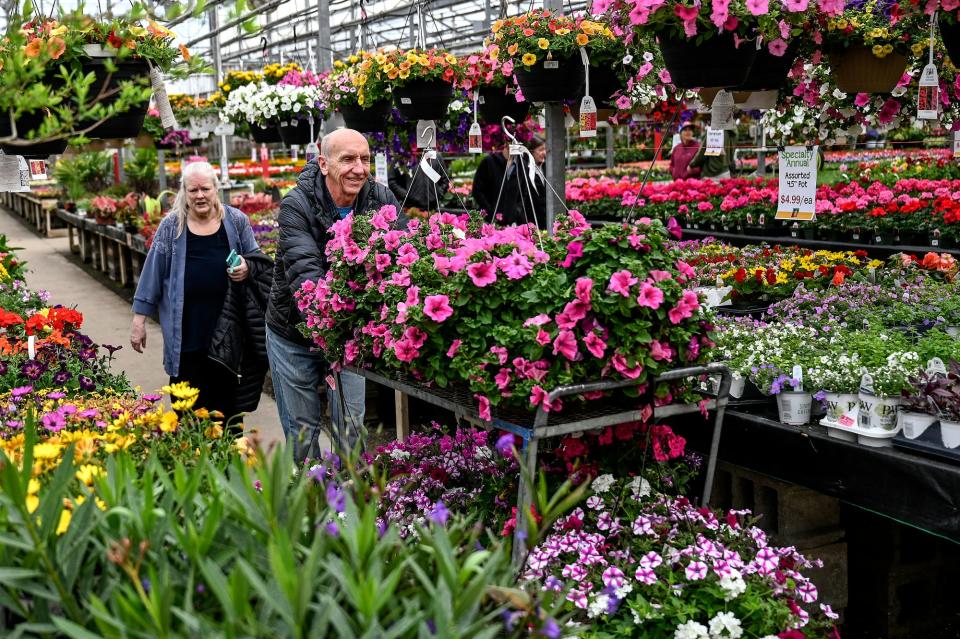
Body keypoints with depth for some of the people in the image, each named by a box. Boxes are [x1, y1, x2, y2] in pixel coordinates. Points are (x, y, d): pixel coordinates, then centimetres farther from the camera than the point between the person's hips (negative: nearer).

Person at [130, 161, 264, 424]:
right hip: (185, 331, 0)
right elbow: (153, 272, 6)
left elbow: (257, 260, 15)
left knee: (226, 402, 6)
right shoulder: (171, 226, 5)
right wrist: (139, 319, 5)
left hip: (226, 331, 1)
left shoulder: (236, 221, 7)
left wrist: (247, 269, -9)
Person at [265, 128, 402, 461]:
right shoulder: (297, 205, -22)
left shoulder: (381, 199, -11)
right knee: (301, 430, 11)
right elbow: (304, 274, -35)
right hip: (295, 334, -2)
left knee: (352, 427, 11)